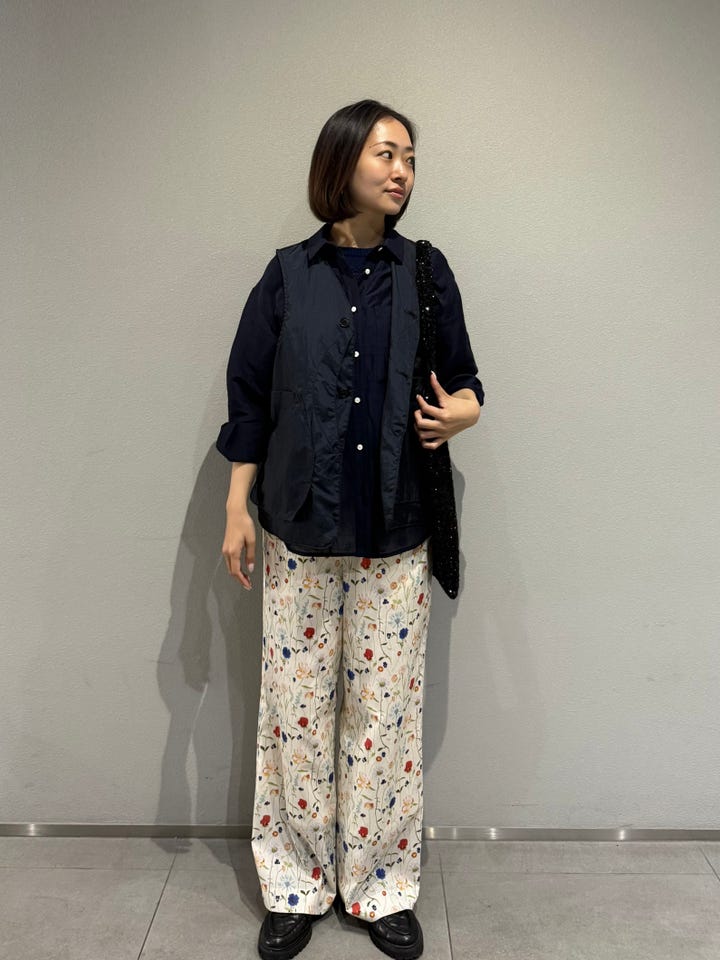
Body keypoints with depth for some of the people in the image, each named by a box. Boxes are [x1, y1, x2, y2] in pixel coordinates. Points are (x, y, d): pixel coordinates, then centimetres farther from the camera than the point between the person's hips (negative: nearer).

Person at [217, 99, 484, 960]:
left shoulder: (425, 273, 5)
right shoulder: (288, 275, 3)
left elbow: (463, 386, 12)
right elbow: (249, 401, 5)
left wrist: (459, 413, -11)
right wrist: (237, 511, 1)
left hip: (395, 538, 1)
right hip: (299, 533, 0)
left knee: (386, 711, 9)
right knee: (296, 708, 9)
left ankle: (381, 887, 30)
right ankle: (296, 888, 30)